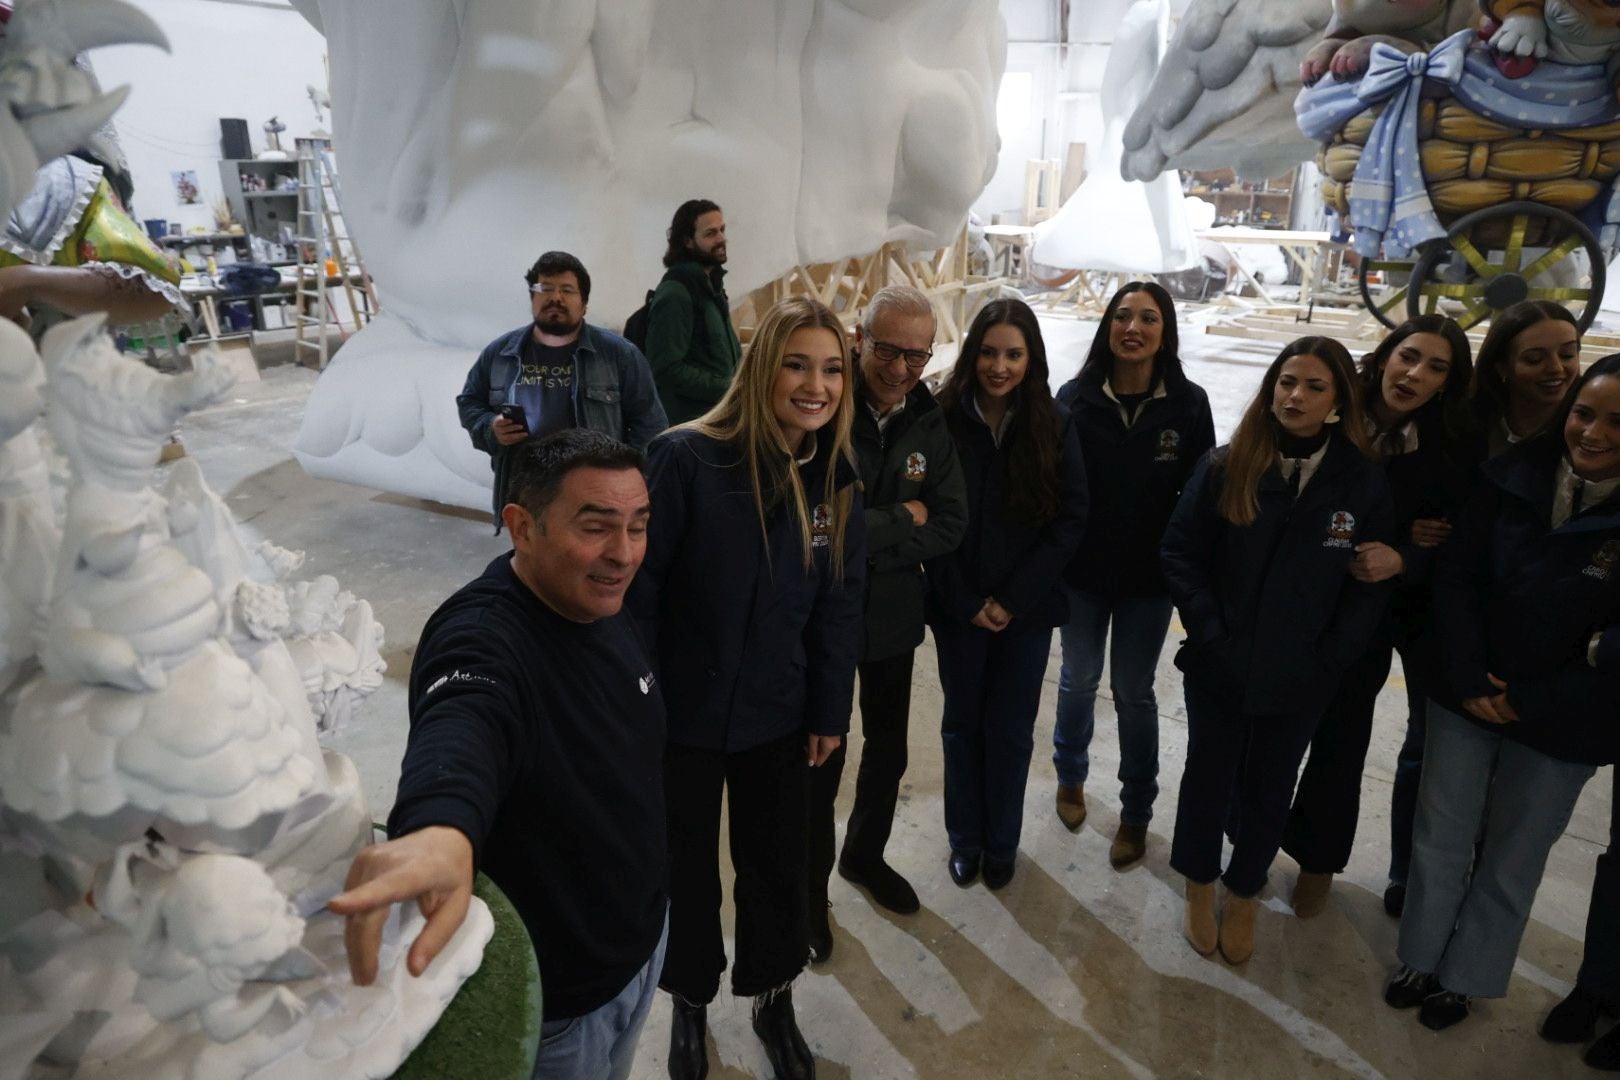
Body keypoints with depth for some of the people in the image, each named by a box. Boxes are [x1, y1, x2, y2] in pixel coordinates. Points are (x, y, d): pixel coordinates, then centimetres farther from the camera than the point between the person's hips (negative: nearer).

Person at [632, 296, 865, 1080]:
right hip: (681, 714, -3)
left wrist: (830, 711, 4)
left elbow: (838, 602, 2)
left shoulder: (836, 478, -5)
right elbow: (638, 587, -16)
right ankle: (690, 1003, 46)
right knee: (686, 868, 17)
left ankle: (773, 1001, 46)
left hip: (777, 718, 4)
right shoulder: (686, 458, -21)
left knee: (779, 866, 19)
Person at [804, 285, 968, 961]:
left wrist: (867, 536, -21)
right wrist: (902, 523, -18)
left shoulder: (929, 423, -4)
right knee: (820, 759, 11)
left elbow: (951, 525, -8)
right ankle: (811, 889, 35)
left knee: (888, 749, 22)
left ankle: (865, 855, 49)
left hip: (895, 617, 5)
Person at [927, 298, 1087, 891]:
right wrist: (965, 601, -10)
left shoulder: (1054, 425, -6)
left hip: (1027, 608, 0)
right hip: (959, 607, 0)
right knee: (962, 723, 14)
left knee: (1010, 730, 11)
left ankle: (1001, 843, 33)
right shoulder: (944, 418, -9)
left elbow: (1070, 519, -6)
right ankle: (964, 838, 34)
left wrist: (1014, 599, -12)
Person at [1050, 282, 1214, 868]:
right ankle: (1070, 777, 44)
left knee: (1133, 691, 12)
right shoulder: (1076, 396, -9)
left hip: (1149, 577, 0)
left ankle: (1136, 813, 30)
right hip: (1082, 571, 1)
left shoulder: (1188, 402, -9)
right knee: (1079, 680, 18)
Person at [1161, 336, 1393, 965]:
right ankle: (1200, 889, 39)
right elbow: (1180, 554, -8)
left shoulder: (1363, 483, -6)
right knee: (1208, 776, 16)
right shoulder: (1225, 468, -10)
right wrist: (1209, 633, -14)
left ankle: (1244, 897, 40)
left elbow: (1369, 584, -3)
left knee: (1268, 789, 18)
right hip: (1218, 668, -1)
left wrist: (1330, 657, -11)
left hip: (1299, 678, 1)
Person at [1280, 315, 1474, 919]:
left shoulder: (1457, 444, -13)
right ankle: (1318, 857, 30)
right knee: (1339, 734, 7)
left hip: (1434, 609, 1)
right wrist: (1386, 542, -17)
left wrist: (1404, 559, -29)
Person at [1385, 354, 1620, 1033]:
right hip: (1466, 697, 2)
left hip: (1562, 725, -2)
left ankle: (1463, 977, 37)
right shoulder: (1513, 476, -5)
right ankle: (1421, 958, 36)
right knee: (1440, 839, 14)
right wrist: (1470, 681, -11)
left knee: (1509, 862, 16)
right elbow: (1456, 575, -4)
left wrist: (1531, 701, -13)